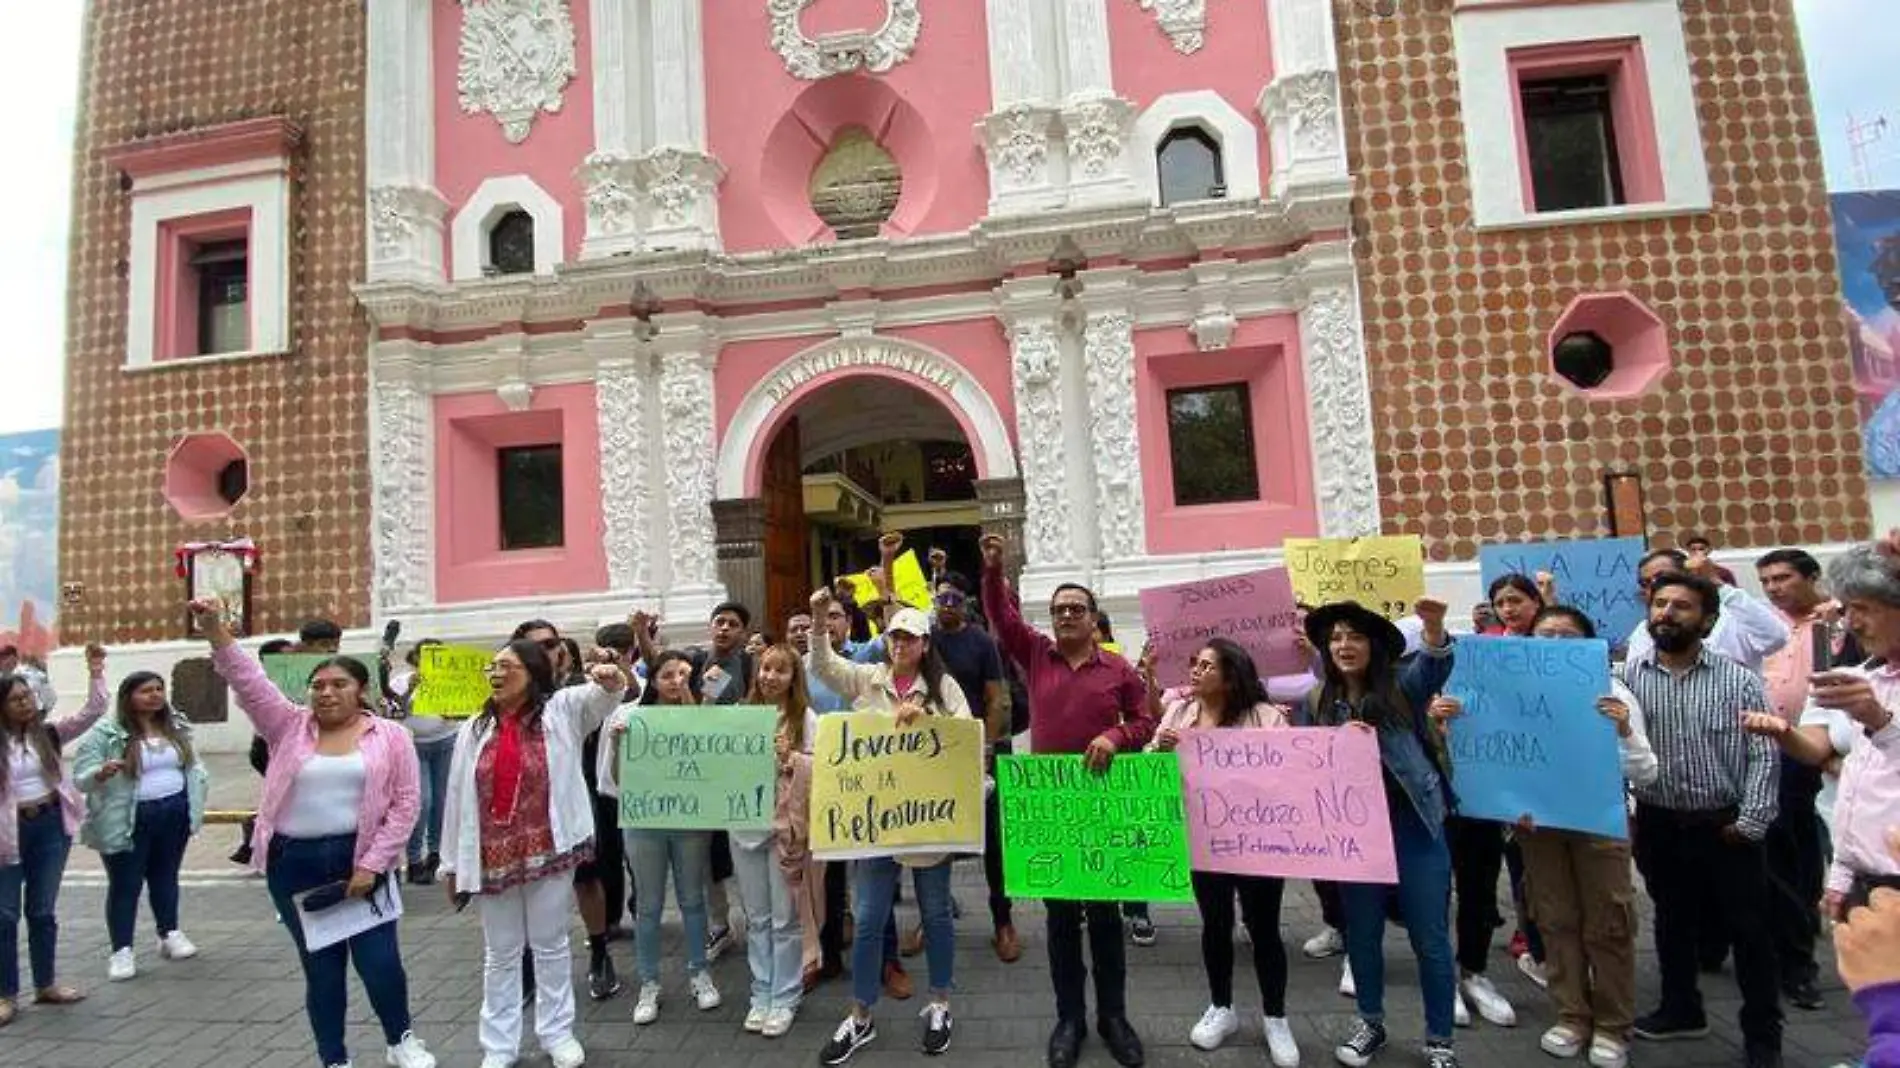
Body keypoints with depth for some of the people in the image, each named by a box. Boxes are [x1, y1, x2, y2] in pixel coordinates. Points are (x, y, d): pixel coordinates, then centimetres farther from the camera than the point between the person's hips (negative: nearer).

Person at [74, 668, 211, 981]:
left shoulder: (176, 725, 4)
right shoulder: (105, 732, -13)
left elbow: (191, 763, 17)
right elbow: (81, 777, -14)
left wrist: (199, 783, 4)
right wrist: (102, 773, -34)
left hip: (174, 813, 4)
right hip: (128, 820, -4)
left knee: (166, 877, 17)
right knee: (125, 884, 5)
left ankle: (170, 935, 28)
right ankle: (121, 951, 16)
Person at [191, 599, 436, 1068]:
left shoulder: (390, 736, -3)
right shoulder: (290, 726, 3)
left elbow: (404, 804, -5)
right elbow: (248, 682, -11)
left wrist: (371, 865, -11)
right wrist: (217, 632, -26)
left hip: (358, 860, -2)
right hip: (294, 863, 2)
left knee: (379, 960, 2)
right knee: (321, 966, 12)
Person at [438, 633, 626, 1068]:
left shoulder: (562, 710, -5)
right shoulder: (473, 730, 5)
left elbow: (602, 697, -22)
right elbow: (457, 797, 8)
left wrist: (611, 680, -47)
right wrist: (452, 862, 9)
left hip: (548, 850, -3)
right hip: (493, 856, 3)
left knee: (551, 945, 12)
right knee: (500, 952, 16)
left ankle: (557, 1032, 30)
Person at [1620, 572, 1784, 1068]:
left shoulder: (1738, 679, -7)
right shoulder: (1626, 675, -5)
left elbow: (1764, 756, -7)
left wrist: (1751, 822, -11)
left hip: (1726, 826, -1)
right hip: (1659, 825, 2)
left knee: (1749, 930, 9)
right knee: (1672, 920, 18)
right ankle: (1682, 1009, 36)